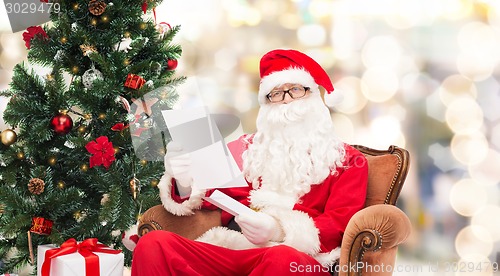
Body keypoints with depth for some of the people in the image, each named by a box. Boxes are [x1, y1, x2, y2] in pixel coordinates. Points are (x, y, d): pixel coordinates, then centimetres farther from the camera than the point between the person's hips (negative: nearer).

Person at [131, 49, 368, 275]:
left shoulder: (346, 159, 16)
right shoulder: (244, 148, 24)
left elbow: (339, 225, 2)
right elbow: (202, 196, 19)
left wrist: (280, 231, -17)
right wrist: (184, 183, -6)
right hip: (228, 250, 3)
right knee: (153, 245, -26)